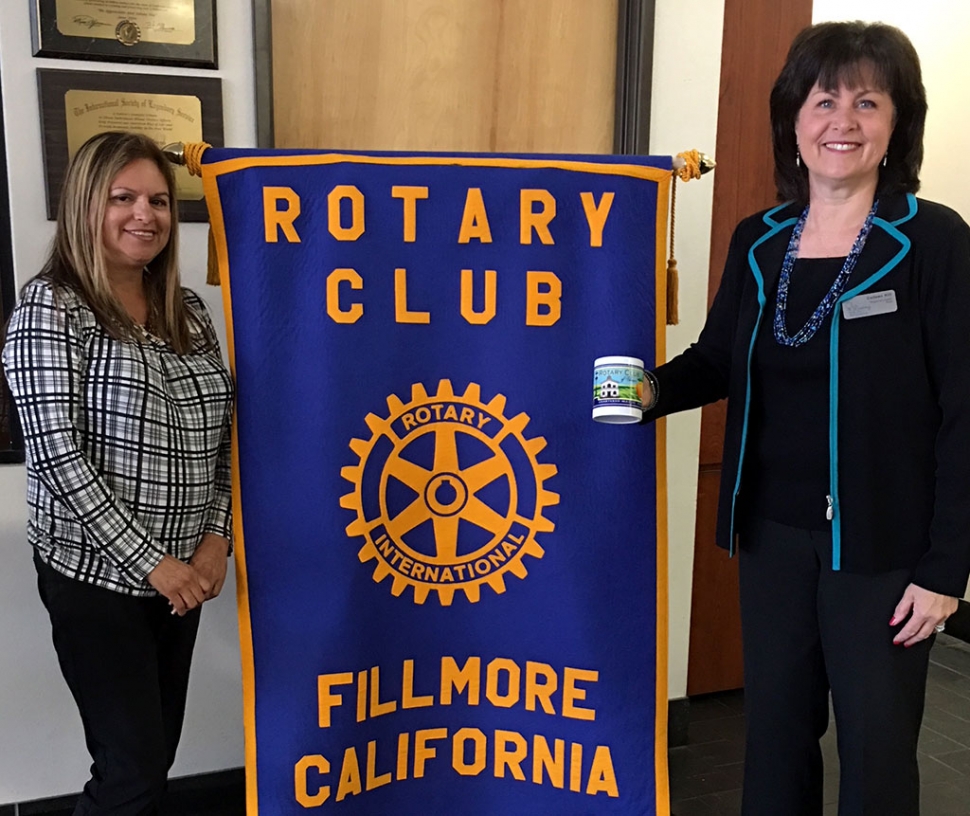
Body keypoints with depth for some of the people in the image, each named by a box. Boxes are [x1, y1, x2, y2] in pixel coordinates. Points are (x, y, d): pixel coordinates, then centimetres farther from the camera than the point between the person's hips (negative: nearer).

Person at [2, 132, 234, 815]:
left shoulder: (187, 310, 8)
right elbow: (58, 455, -16)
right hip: (96, 577, -5)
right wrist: (149, 561, -17)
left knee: (157, 756, 15)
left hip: (183, 572, 6)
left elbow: (220, 439, 9)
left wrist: (215, 539, -3)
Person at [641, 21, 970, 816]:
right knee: (775, 727, 18)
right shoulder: (758, 241, 3)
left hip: (880, 542, -4)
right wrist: (653, 389, -9)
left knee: (876, 746, 12)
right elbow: (718, 359, 12)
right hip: (773, 532, 4)